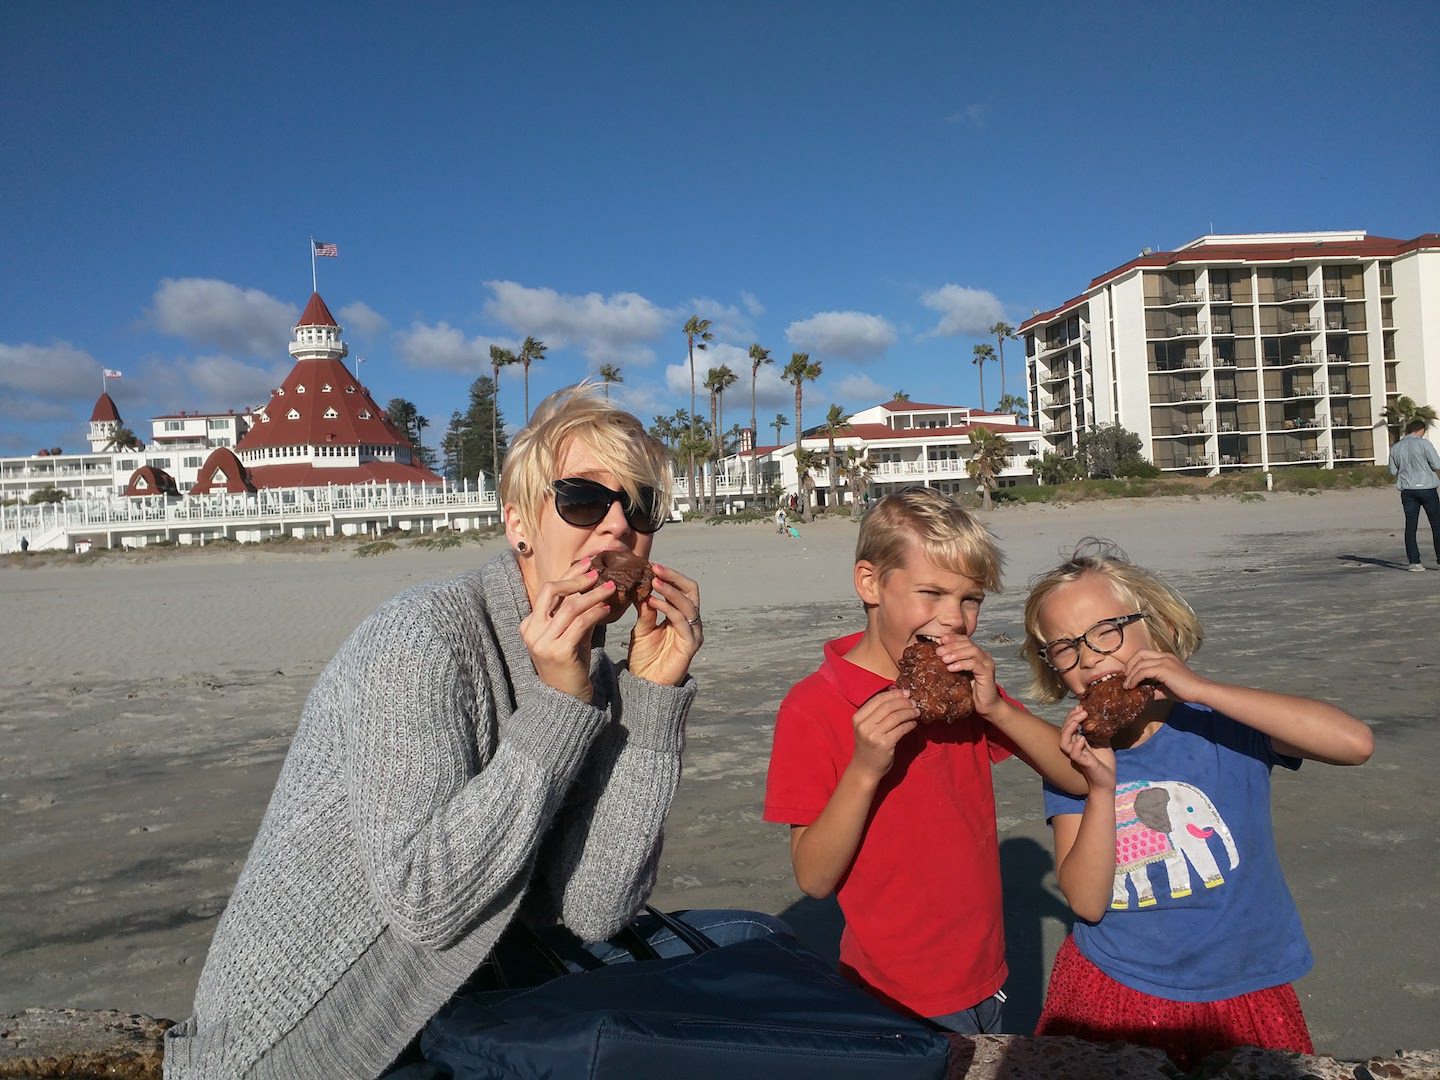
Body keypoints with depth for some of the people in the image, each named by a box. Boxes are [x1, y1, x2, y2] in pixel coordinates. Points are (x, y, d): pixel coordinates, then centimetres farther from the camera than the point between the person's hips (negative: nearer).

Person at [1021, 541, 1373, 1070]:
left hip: (1242, 993, -1)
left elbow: (1355, 742, -28)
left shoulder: (1221, 721, -11)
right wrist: (1102, 788, -26)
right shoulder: (1072, 754, -7)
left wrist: (1198, 688, -28)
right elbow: (1087, 902, -13)